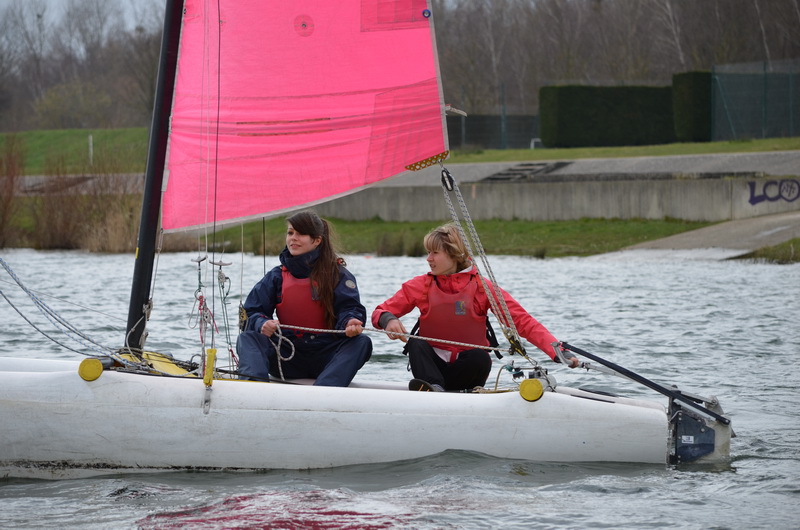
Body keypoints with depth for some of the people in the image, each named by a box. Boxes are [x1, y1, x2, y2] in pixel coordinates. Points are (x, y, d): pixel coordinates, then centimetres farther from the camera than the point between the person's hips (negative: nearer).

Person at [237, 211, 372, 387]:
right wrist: (262, 324, -19)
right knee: (247, 338, -20)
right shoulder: (276, 277, 11)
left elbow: (349, 307, -4)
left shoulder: (338, 275, 6)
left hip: (326, 356, -1)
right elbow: (252, 312, 6)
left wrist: (350, 322, -30)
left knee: (361, 342, -28)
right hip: (287, 356, 1)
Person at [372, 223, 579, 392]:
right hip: (434, 364, 2)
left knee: (481, 357, -33)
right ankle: (433, 386, -50)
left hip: (467, 368, -2)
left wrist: (558, 351, -25)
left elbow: (523, 321, -11)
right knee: (416, 343, -27)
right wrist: (388, 320, -25)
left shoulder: (480, 287, -5)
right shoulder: (421, 286, 3)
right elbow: (380, 312, 3)